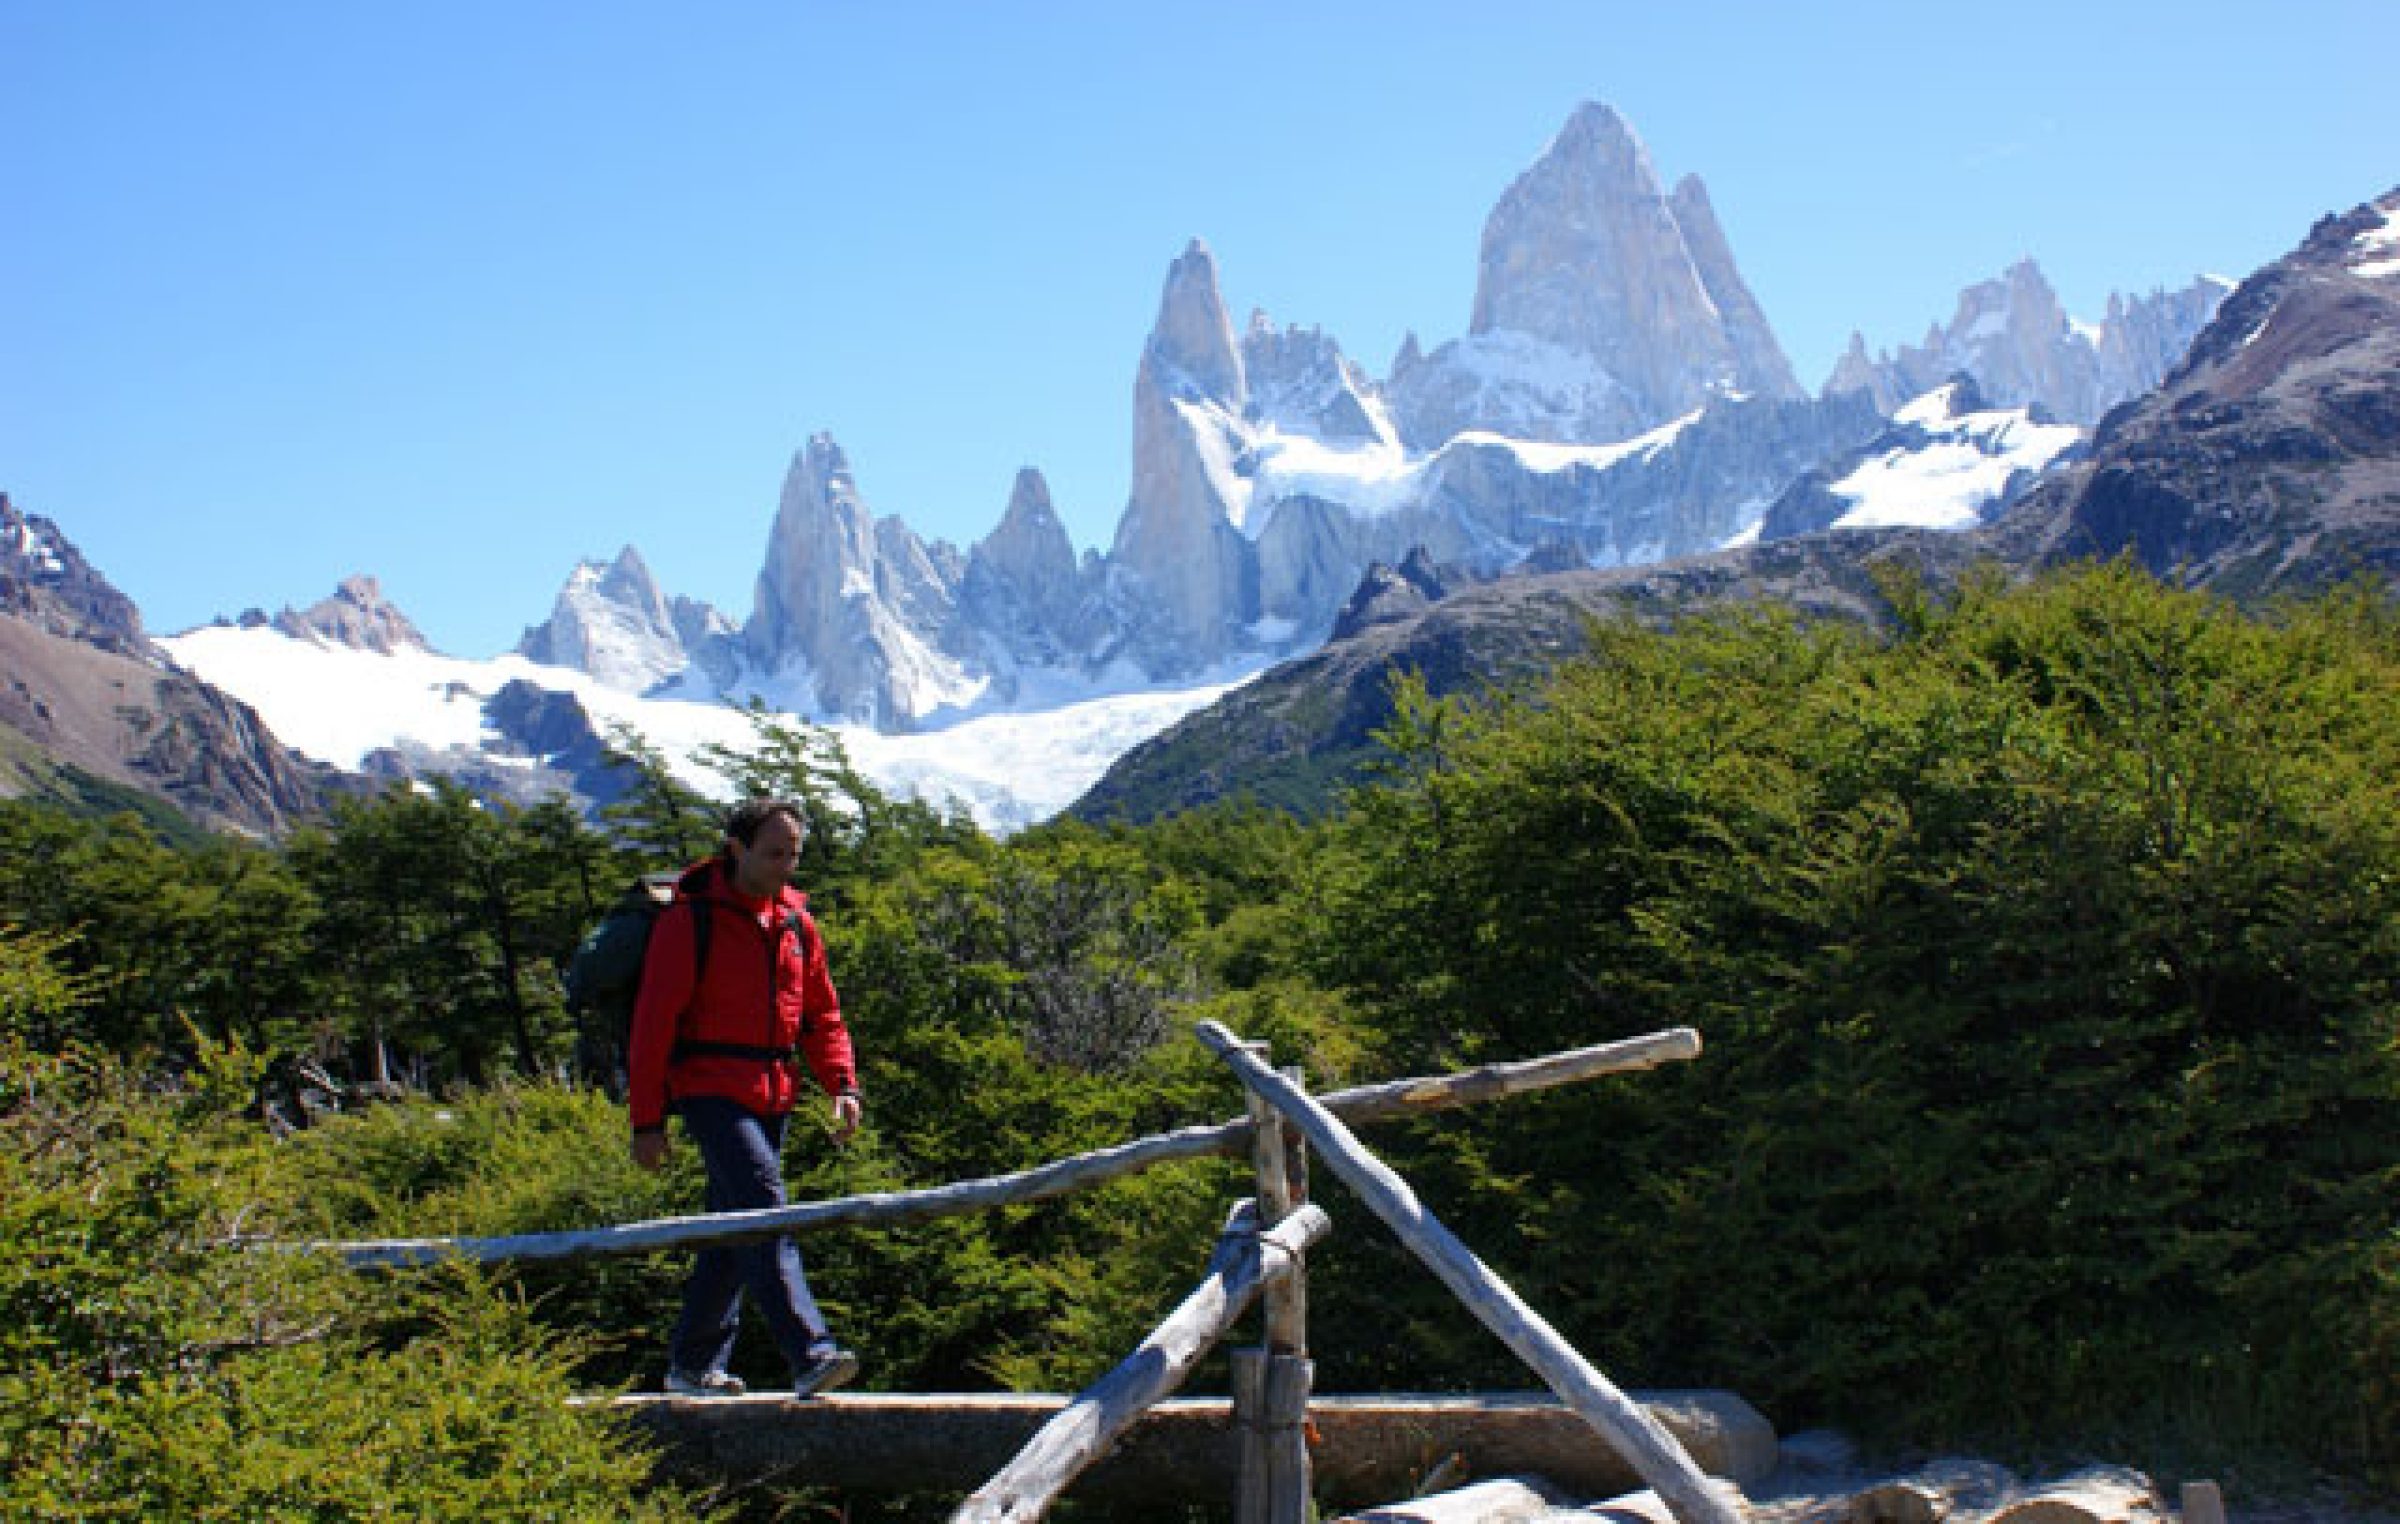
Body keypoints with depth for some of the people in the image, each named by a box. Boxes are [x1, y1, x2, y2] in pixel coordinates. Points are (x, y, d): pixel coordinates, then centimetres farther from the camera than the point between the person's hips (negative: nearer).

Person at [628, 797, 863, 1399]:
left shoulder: (795, 923, 14)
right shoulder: (691, 920, -6)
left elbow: (822, 1014, 19)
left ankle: (693, 1365, 23)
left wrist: (842, 1085, 2)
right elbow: (653, 1023, -6)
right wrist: (647, 1120, -9)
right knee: (764, 1212, -21)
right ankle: (810, 1356, -30)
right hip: (711, 1092, -7)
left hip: (771, 1098, 7)